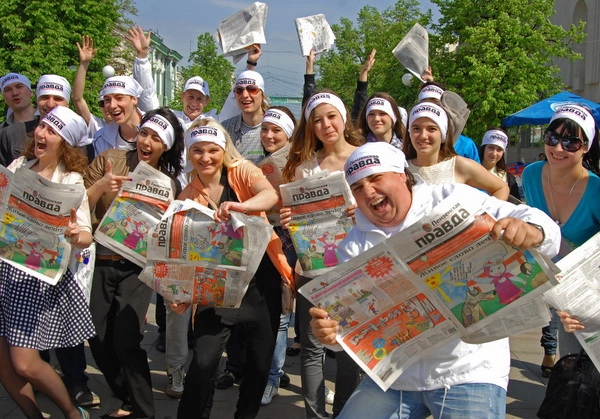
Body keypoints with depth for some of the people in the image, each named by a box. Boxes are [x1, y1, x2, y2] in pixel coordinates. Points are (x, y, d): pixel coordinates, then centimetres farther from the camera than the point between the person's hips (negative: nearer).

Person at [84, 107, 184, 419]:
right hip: (101, 261, 1)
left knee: (126, 340, -12)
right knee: (98, 340, 4)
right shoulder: (110, 160, -2)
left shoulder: (169, 182, 1)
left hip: (137, 267, -1)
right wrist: (100, 186, -22)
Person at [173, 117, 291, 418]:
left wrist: (239, 207, -46)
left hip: (261, 280, 0)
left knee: (260, 363, 8)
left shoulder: (242, 171, -4)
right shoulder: (188, 198, 0)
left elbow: (271, 195, -25)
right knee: (203, 362, -12)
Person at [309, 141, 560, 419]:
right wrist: (330, 331, -23)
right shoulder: (355, 246, 4)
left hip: (469, 373, -3)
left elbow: (538, 224, -12)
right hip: (393, 376, 4)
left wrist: (530, 232, -36)